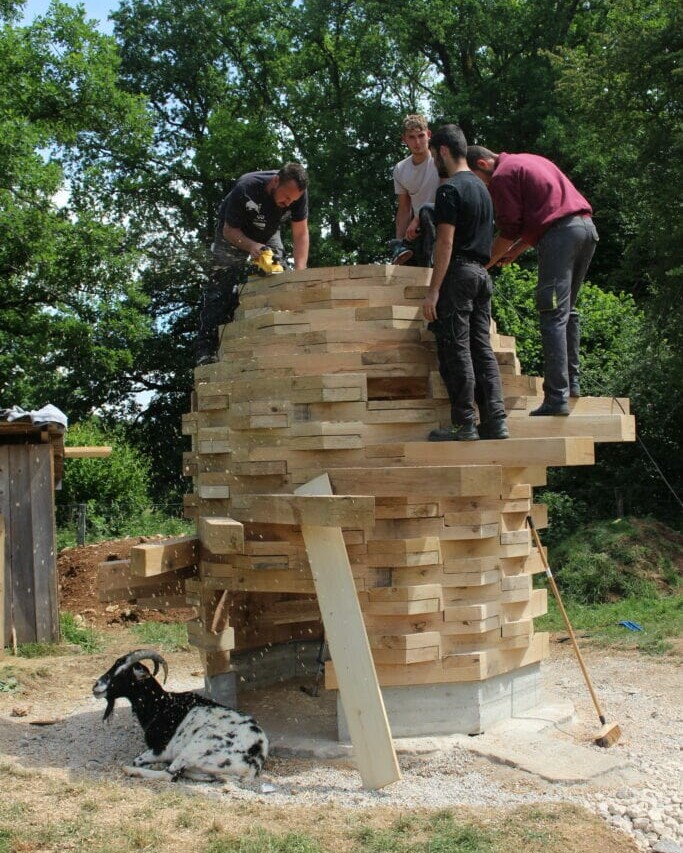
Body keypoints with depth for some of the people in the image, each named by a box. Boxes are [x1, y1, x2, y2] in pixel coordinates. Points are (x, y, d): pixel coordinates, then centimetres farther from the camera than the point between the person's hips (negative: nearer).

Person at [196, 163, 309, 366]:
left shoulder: (298, 193, -26)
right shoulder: (245, 188, -37)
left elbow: (301, 233, -22)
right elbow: (229, 230, -28)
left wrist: (300, 271, -36)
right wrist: (251, 246, -48)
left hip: (267, 235, 4)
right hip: (234, 234, -4)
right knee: (220, 292, -13)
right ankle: (206, 351, -16)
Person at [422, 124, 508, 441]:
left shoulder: (450, 189, -10)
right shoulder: (482, 187, 19)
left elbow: (446, 242, -16)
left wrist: (433, 291, -17)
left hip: (458, 273, -9)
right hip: (482, 274, 9)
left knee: (455, 350, -6)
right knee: (482, 349, 7)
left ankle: (464, 424, -5)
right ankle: (495, 422, 4)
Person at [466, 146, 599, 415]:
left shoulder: (502, 175, 0)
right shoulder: (529, 161, 27)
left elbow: (509, 230, -3)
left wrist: (486, 262, 10)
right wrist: (516, 250, 25)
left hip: (560, 233, -9)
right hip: (586, 226, 9)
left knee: (554, 316, -10)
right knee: (568, 310, 18)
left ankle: (557, 397, -14)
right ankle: (572, 382, 20)